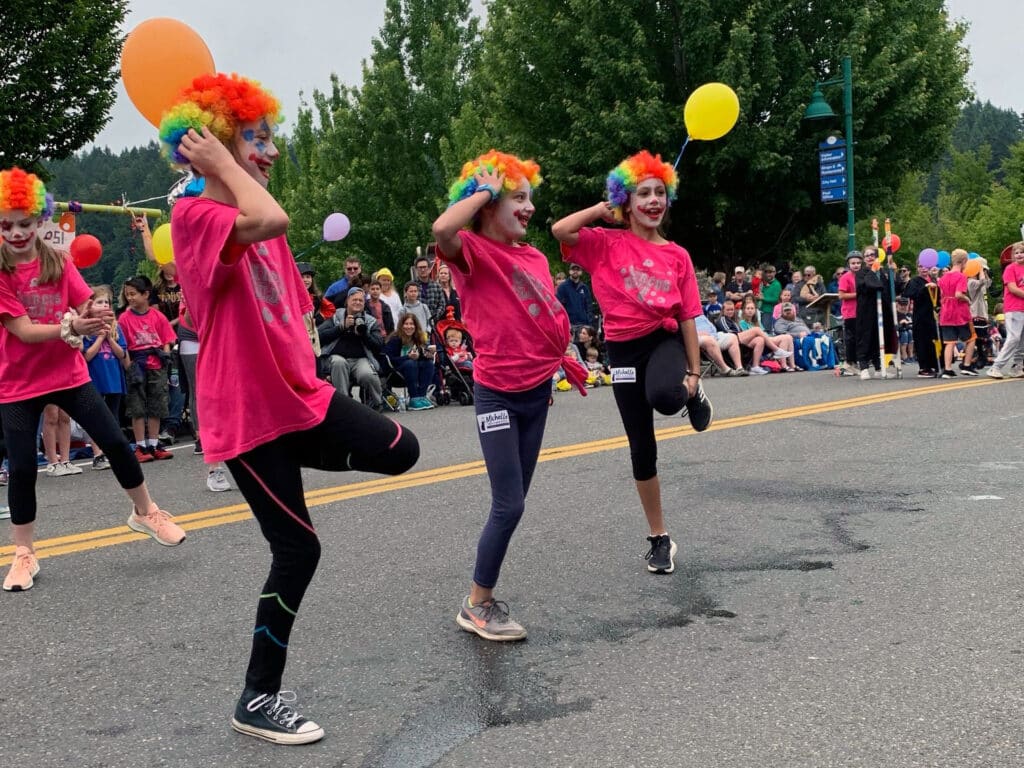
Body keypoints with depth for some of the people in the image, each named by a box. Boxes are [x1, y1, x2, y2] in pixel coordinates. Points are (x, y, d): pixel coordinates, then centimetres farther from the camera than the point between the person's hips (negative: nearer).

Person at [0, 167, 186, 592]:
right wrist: (70, 327, -32)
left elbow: (85, 311, -4)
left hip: (69, 374, 2)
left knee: (116, 443, -1)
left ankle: (145, 512, 22)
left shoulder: (59, 262, -2)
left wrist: (92, 319, -28)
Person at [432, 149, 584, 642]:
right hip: (497, 394, -7)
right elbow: (442, 230, -34)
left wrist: (562, 362, 24)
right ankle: (476, 606, 7)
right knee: (509, 504, -8)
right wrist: (484, 188, -20)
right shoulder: (473, 251, -11)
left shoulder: (534, 257, 8)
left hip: (536, 391, 7)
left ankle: (484, 593, 24)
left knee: (515, 502, 12)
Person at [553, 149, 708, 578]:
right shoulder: (607, 243, -2)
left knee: (667, 397, -37)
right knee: (642, 447, 5)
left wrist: (694, 372, 0)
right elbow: (560, 231, -19)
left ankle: (694, 395, 4)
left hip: (665, 340, 0)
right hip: (624, 349, 0)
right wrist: (603, 210, -5)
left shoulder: (677, 255, 3)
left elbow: (687, 317, 4)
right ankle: (659, 538, 21)